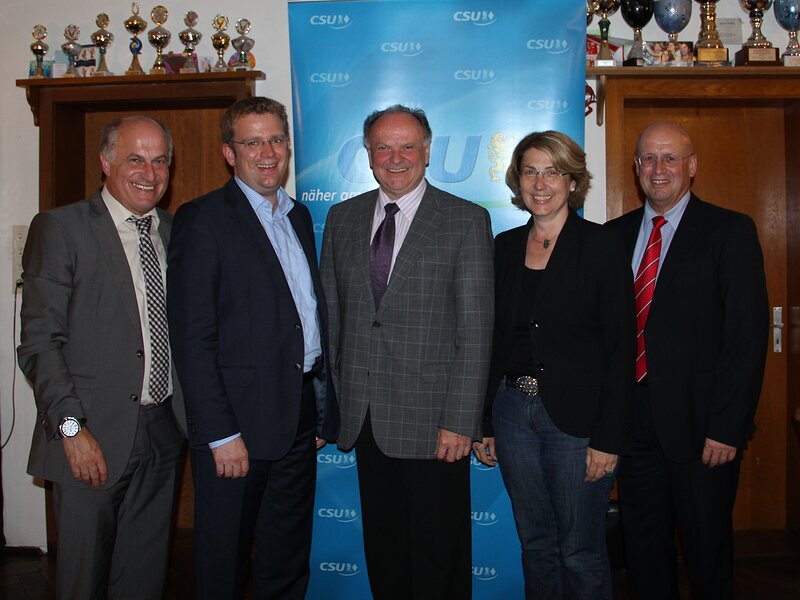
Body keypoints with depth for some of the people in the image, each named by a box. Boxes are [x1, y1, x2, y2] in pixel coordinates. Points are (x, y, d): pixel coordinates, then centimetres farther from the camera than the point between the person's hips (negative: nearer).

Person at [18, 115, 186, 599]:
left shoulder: (176, 232, 9)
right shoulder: (60, 228, -6)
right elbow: (40, 343, -10)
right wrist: (72, 428, -16)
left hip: (164, 432, 5)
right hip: (93, 438, -4)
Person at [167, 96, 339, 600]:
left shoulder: (298, 217, 13)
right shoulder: (203, 220, -8)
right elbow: (192, 338, -13)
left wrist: (322, 411, 11)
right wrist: (221, 434, -16)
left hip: (299, 420, 6)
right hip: (238, 424, -6)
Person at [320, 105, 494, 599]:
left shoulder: (466, 220, -3)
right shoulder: (343, 218, 10)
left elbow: (475, 328, -8)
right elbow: (331, 313, 10)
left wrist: (460, 420, -13)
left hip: (432, 418, -4)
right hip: (364, 415, 4)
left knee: (440, 554, 8)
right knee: (382, 548, 16)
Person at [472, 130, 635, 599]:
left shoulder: (602, 246, -6)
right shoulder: (505, 247, 8)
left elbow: (621, 349, -9)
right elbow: (494, 340, 11)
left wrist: (609, 438, -13)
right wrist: (484, 423, 8)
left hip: (577, 417, -4)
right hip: (512, 411, 5)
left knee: (581, 552, 6)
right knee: (535, 543, 16)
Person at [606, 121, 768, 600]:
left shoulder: (730, 231, -3)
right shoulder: (616, 234, 10)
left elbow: (748, 333, -9)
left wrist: (727, 426, -14)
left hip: (700, 424, -4)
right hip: (635, 420, 4)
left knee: (708, 549, 9)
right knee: (643, 546, 14)